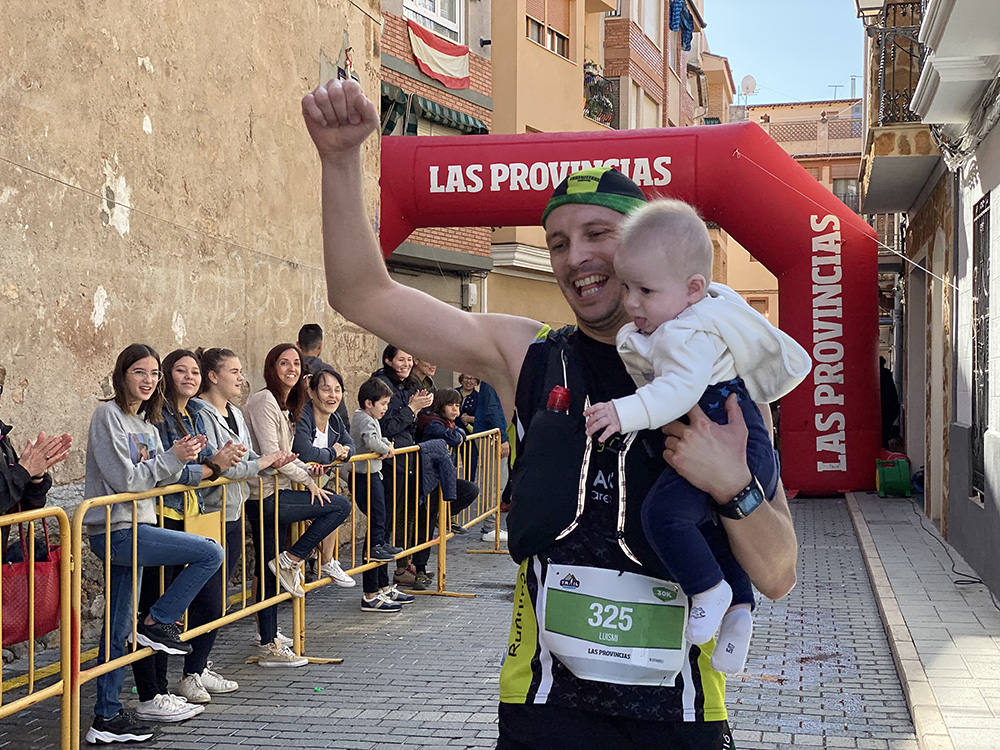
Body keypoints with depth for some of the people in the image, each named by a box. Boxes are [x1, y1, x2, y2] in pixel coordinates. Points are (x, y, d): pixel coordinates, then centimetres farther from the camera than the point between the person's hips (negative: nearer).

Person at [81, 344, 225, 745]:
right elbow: (125, 479, -17)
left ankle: (107, 717, 16)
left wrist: (183, 457, -2)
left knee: (118, 627, 10)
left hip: (133, 530, 9)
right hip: (116, 531, -9)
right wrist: (173, 457, -15)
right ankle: (157, 622, 0)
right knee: (210, 553, -13)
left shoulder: (146, 422, 17)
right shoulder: (108, 415, -10)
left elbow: (159, 478, 15)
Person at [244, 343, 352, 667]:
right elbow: (270, 455, -16)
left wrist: (306, 469, 8)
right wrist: (308, 480, -9)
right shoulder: (264, 401, -11)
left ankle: (269, 646, 15)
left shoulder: (285, 405, 19)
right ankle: (290, 561, -4)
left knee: (269, 574, 10)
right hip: (266, 497, -10)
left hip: (274, 496, 10)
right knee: (340, 506, -10)